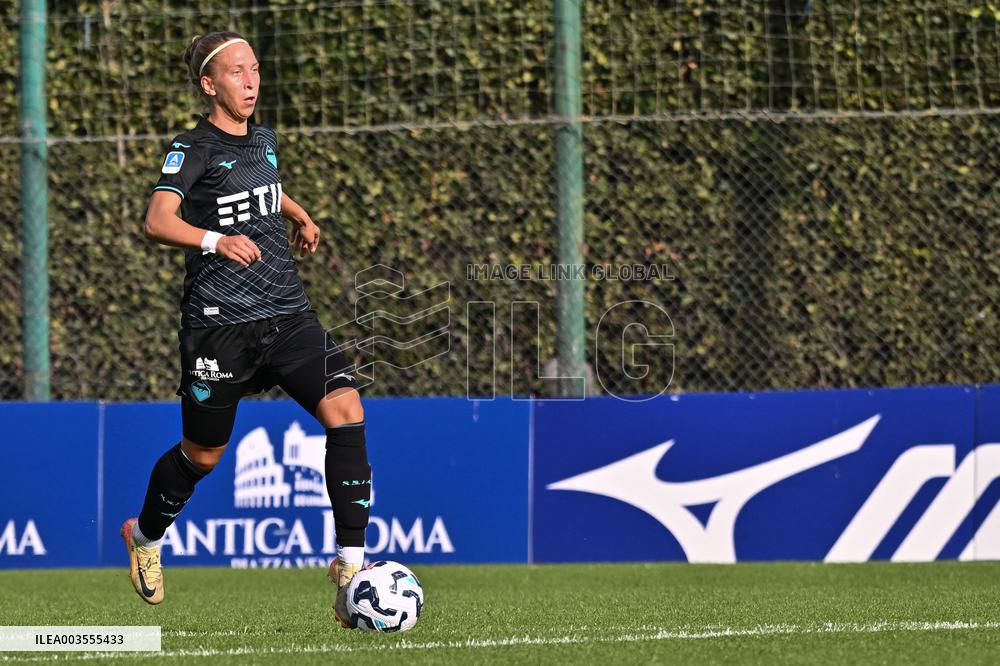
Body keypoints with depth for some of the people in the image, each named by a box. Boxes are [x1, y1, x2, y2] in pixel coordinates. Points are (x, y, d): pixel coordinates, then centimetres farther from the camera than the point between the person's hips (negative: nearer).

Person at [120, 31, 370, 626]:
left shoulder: (264, 140, 14)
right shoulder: (193, 149, -7)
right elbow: (159, 220, -23)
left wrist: (299, 216, 27)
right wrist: (215, 241, -37)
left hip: (287, 313, 5)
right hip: (220, 323, -5)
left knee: (345, 409, -17)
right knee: (203, 454, 7)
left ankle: (351, 561, -16)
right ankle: (145, 535, 39)